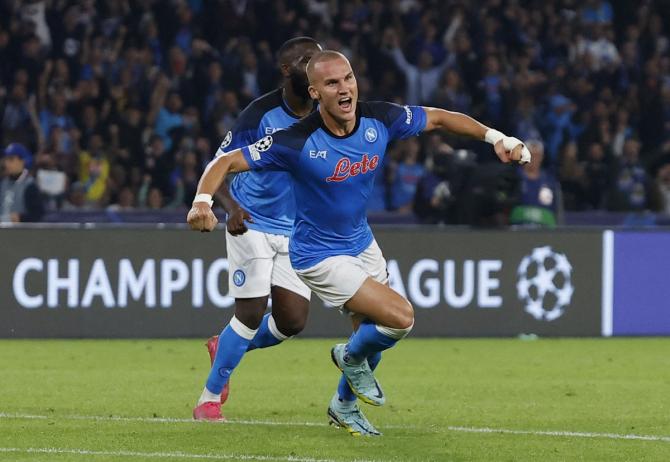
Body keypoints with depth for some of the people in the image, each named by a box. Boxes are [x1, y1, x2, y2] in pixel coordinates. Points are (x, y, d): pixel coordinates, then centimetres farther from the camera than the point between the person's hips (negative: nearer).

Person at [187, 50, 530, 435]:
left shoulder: (379, 119, -14)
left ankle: (344, 406, 45)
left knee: (373, 335, 18)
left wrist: (495, 137, -7)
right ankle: (352, 357, 15)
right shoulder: (299, 142, -29)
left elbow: (438, 118, 2)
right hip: (320, 256, -6)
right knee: (400, 317, -17)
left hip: (362, 243, 6)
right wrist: (203, 202, -43)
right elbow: (227, 162, -25)